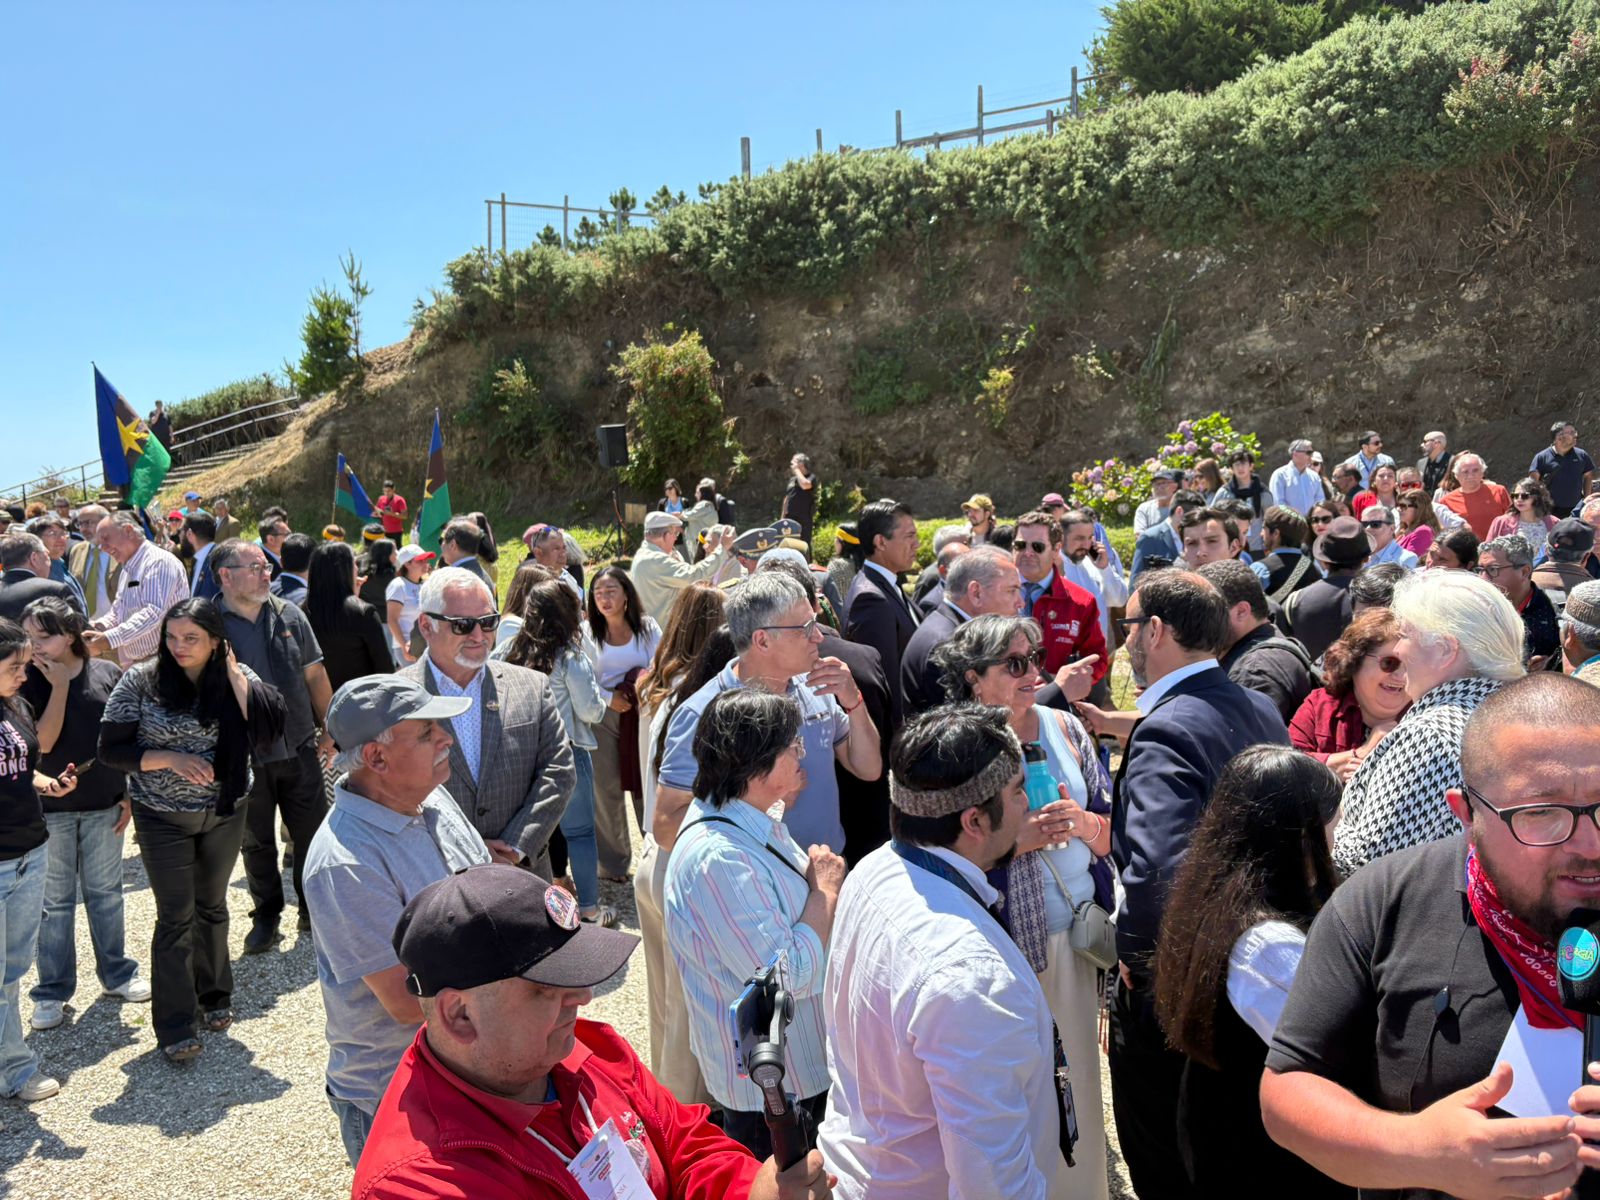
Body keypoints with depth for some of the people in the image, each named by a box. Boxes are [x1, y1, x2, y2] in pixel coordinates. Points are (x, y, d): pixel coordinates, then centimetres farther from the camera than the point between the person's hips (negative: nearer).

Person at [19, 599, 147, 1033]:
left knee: (105, 892, 15)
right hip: (49, 807, -1)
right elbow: (42, 742, -16)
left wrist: (128, 795, 2)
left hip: (104, 803, 1)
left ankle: (116, 973, 29)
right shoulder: (28, 682, -8)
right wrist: (59, 686, -19)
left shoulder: (108, 673, -5)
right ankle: (52, 991, 21)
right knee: (55, 901, 9)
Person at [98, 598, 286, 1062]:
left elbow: (271, 723, -22)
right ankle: (174, 1027, 12)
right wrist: (169, 758, -22)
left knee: (212, 905, 18)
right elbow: (111, 750, -10)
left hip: (225, 812, 2)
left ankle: (214, 996, 36)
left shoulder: (236, 676, -7)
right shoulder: (140, 681, -12)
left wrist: (233, 672, -21)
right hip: (163, 818, -2)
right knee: (176, 915, 1)